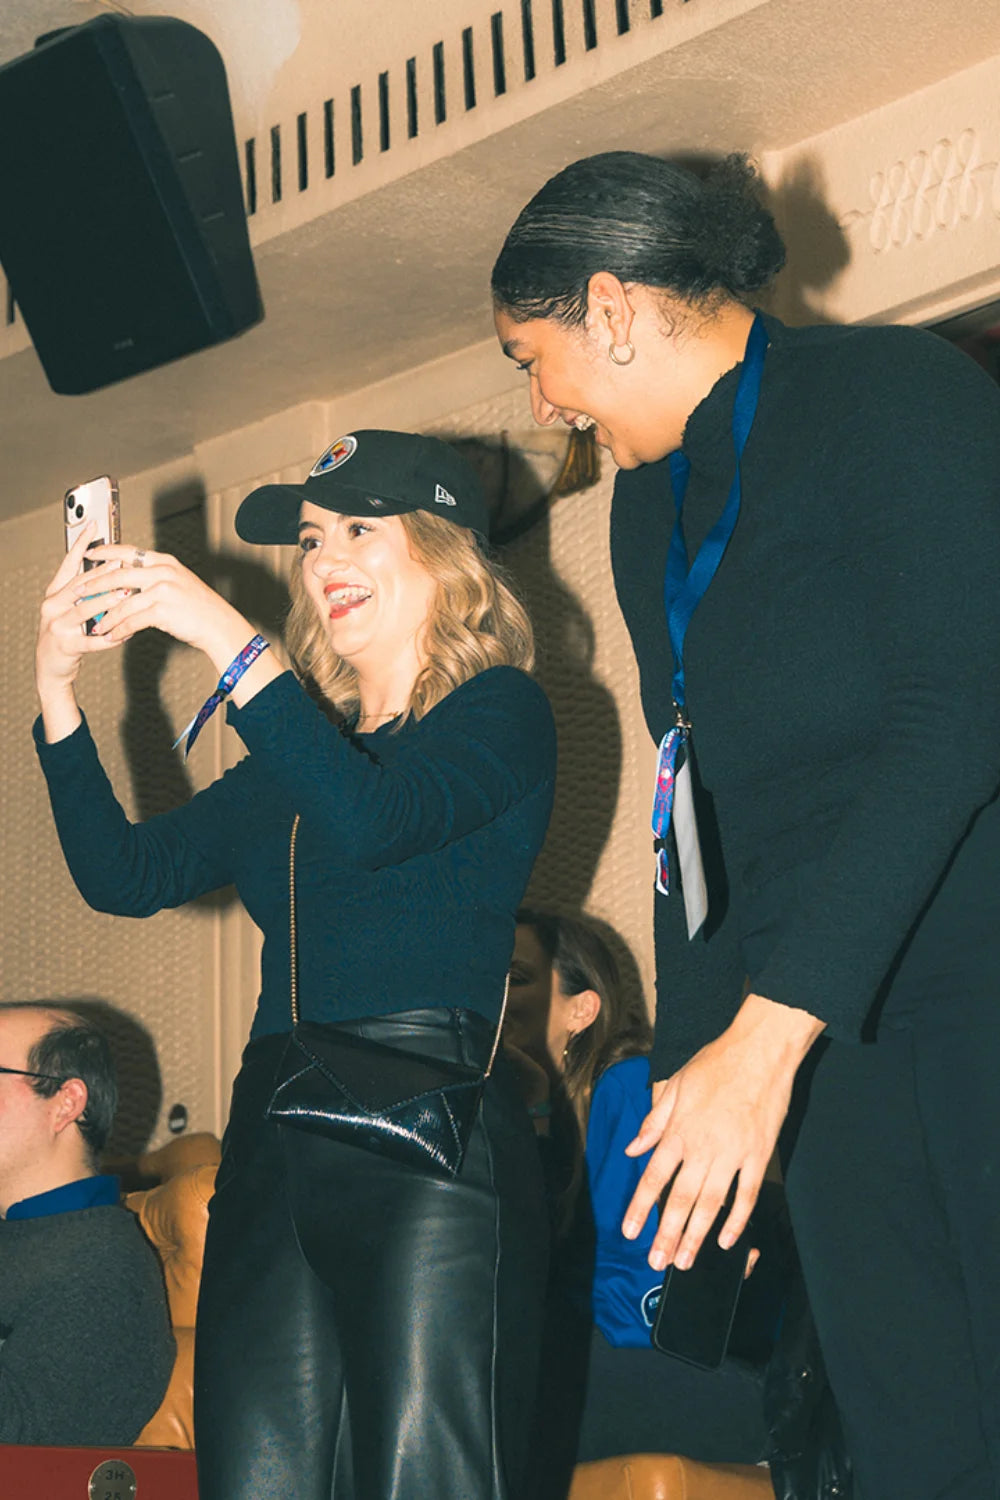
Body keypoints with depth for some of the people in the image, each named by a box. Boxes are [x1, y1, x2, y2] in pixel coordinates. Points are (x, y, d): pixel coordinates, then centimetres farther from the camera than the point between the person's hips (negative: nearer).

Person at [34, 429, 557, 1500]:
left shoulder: (500, 713, 6)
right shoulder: (294, 755, 24)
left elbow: (369, 820, -14)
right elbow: (126, 876, 17)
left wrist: (225, 637, -13)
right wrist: (57, 687, 7)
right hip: (273, 1144, 6)